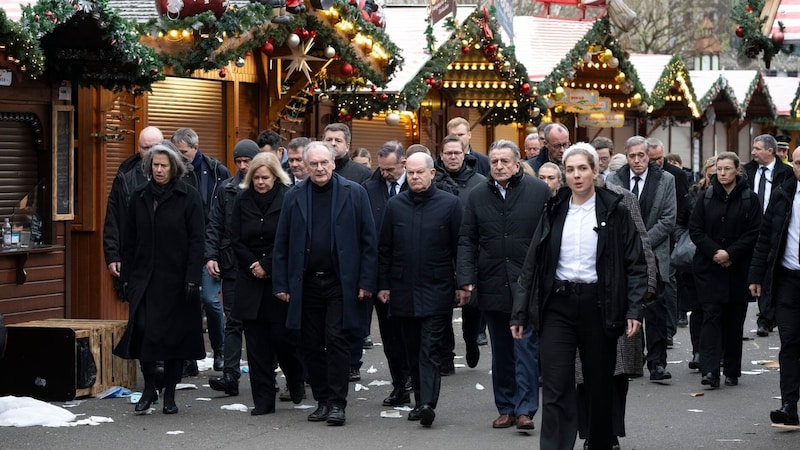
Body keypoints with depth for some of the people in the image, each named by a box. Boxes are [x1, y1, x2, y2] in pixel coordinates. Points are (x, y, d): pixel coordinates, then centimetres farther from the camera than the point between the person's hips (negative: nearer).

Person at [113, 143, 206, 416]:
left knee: (175, 335, 2)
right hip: (144, 278, 3)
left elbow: (196, 241, -6)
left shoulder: (188, 198, -2)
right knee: (142, 329, -8)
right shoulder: (139, 198, 10)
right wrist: (126, 277, 6)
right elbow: (130, 241, 12)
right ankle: (149, 389, 7)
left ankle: (169, 394, 13)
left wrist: (192, 279, -13)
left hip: (176, 279, -3)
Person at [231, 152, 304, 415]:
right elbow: (235, 240, 7)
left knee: (281, 335, -5)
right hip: (251, 281, 4)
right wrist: (253, 265, -5)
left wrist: (267, 266, -10)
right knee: (256, 342, 1)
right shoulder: (243, 201, 8)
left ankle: (296, 382, 23)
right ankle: (263, 400, 5)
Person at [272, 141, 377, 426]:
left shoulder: (354, 194, 0)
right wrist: (281, 283, 3)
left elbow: (368, 241, -1)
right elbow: (281, 244, 8)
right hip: (307, 283, 3)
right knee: (312, 346, 7)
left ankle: (337, 403, -2)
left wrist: (366, 282, -6)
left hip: (341, 282, -3)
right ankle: (322, 400, 17)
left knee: (337, 341, -7)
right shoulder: (293, 198, 6)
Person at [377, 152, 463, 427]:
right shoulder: (394, 205, 8)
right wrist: (383, 284, 7)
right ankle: (420, 401, 18)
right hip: (404, 291, 4)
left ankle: (428, 403, -17)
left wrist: (462, 284, -3)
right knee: (412, 350, 10)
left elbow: (459, 247, 0)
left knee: (430, 350, -10)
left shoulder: (449, 204, -1)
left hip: (437, 291, -4)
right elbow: (384, 248, 11)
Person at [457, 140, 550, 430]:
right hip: (492, 286, 3)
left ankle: (525, 409, -4)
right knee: (501, 351, 10)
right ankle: (506, 408, 17)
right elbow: (467, 240, 9)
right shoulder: (477, 196, 8)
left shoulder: (539, 191, -1)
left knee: (526, 347, -6)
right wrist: (466, 278, -2)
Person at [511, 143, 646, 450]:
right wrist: (520, 312, 5)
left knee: (599, 387, 9)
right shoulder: (554, 212, 8)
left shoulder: (614, 212, 0)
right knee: (555, 390, -6)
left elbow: (635, 265, -1)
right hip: (557, 306, 1)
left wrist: (634, 310, -11)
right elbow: (532, 265, 9)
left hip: (597, 306, -1)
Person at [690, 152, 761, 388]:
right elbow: (695, 230, 3)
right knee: (711, 316, -8)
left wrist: (731, 253, -13)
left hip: (738, 269, 0)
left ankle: (732, 372, 13)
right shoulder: (706, 198, 5)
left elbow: (754, 234, -4)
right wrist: (715, 251, -11)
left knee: (734, 321, 6)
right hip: (709, 268, 0)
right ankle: (710, 371, -15)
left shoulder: (749, 199, 0)